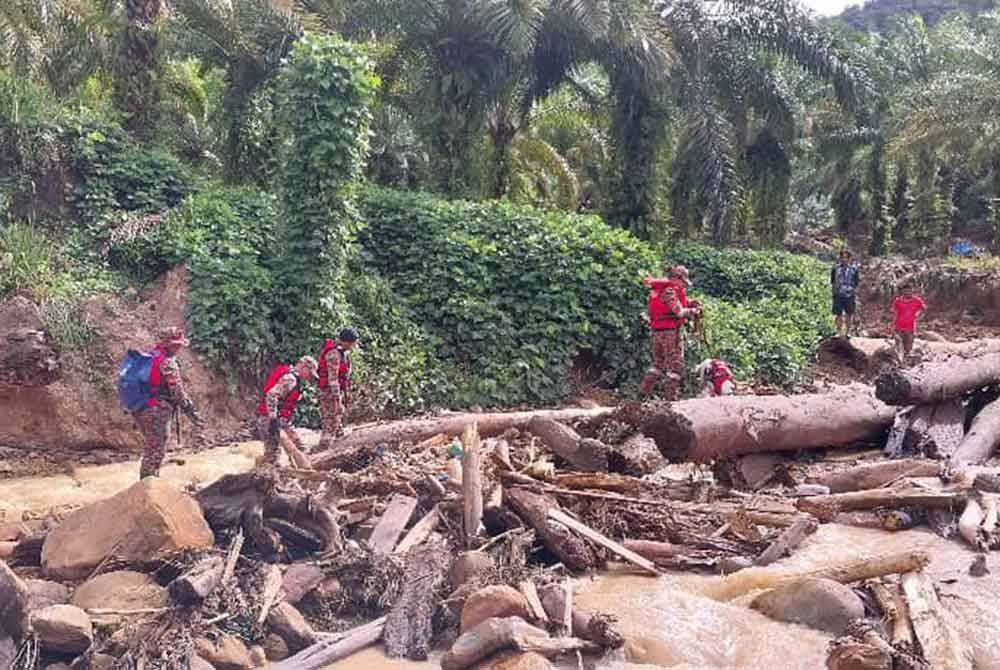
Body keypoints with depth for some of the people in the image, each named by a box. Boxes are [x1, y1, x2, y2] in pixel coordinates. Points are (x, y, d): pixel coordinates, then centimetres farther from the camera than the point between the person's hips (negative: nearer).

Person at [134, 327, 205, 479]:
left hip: (140, 409, 9)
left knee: (151, 449, 21)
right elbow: (177, 391, -17)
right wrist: (191, 412, -12)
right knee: (156, 451, -1)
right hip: (157, 411, -9)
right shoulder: (167, 362, -15)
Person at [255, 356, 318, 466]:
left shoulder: (294, 378, 15)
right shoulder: (290, 378, -16)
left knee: (298, 445, 14)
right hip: (269, 418, -10)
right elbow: (271, 395, -27)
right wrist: (273, 419, -30)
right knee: (273, 451, -10)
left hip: (281, 419, 10)